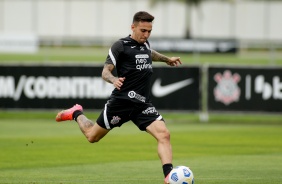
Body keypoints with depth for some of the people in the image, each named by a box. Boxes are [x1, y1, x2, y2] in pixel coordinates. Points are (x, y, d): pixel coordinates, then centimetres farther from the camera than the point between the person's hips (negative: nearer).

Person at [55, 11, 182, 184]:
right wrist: (114, 80, -34)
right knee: (92, 136, 9)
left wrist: (167, 59, 48)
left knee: (164, 134, -17)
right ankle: (77, 114, 39)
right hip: (121, 102, -5)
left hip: (143, 104, 5)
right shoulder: (121, 46, -9)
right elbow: (105, 71, -13)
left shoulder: (145, 44, 11)